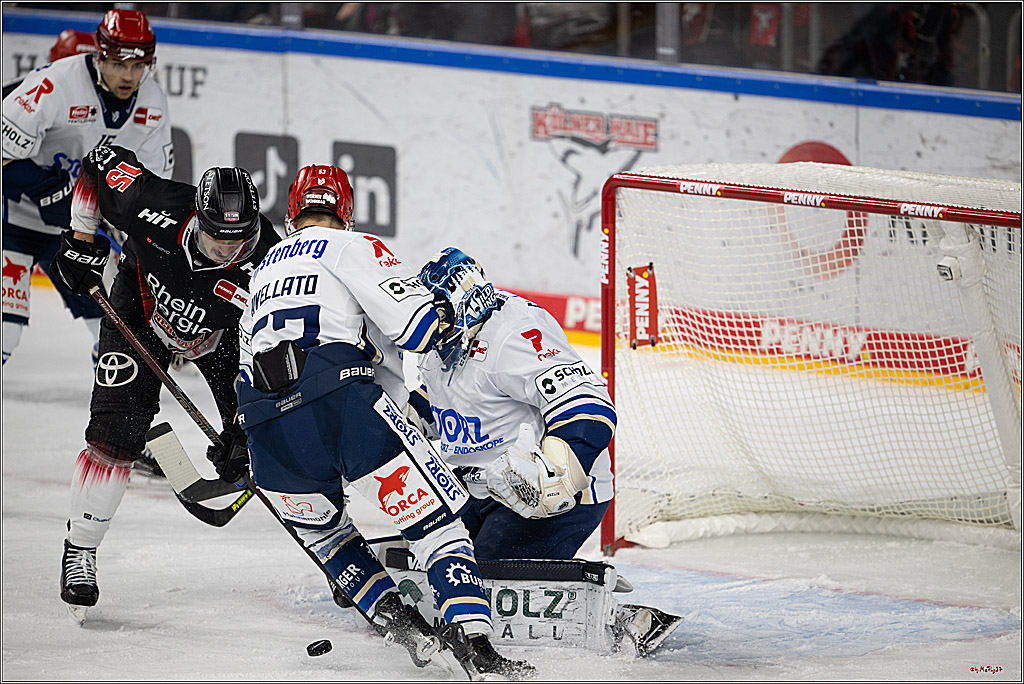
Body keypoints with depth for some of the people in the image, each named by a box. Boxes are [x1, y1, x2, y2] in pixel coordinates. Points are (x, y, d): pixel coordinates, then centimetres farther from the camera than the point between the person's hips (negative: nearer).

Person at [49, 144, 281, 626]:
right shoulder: (154, 208, -36)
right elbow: (102, 161, -16)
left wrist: (244, 425, -33)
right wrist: (82, 241, -12)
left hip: (222, 330, 0)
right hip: (142, 309, 0)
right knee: (115, 434, -13)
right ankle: (79, 551, 2)